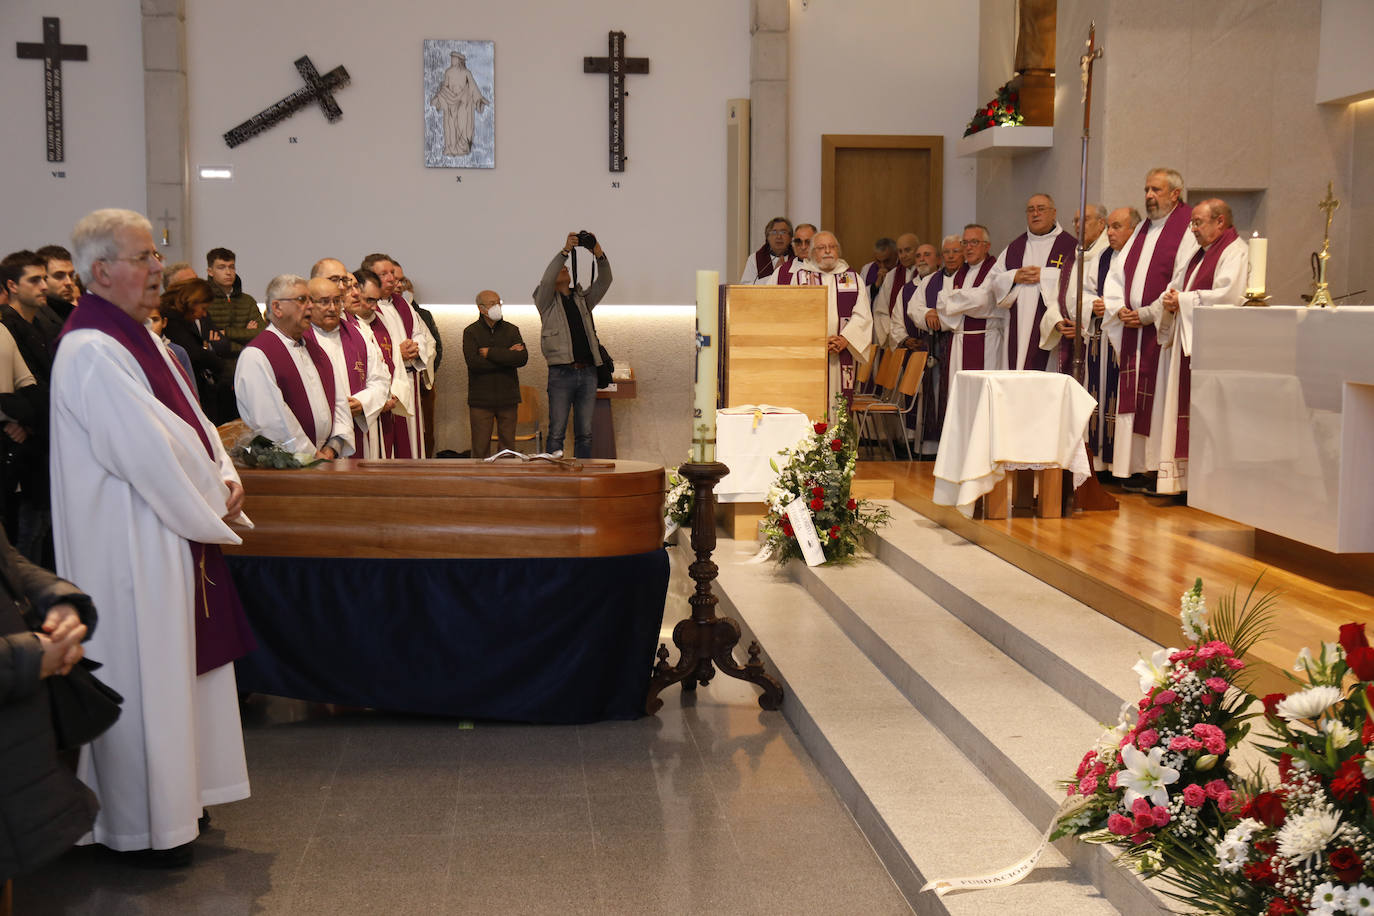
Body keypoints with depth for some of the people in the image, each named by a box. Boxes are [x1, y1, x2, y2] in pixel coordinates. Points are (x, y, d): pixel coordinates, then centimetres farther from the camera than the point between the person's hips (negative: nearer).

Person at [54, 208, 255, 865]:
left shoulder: (135, 338, 11)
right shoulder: (91, 354, -21)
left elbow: (188, 421, 12)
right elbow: (151, 452, -23)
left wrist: (224, 481, -4)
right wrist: (213, 507, -11)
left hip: (173, 532, 10)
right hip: (130, 546, -10)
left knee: (176, 665, 17)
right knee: (144, 673, 1)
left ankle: (174, 798, 32)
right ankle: (145, 825, 16)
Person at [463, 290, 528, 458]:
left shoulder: (512, 330, 9)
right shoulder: (471, 332, 2)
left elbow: (523, 358, -8)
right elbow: (474, 362, -14)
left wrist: (491, 353, -10)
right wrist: (506, 356, -11)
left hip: (507, 398, 2)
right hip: (481, 399, -2)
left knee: (508, 444, 5)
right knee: (481, 448, -3)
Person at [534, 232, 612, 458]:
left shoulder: (582, 299, 19)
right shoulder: (546, 301, 8)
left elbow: (604, 282, 6)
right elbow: (546, 280, -12)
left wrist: (599, 255, -11)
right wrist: (565, 250, -17)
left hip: (587, 372, 4)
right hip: (561, 373, -4)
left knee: (584, 434, 6)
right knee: (557, 433, -4)